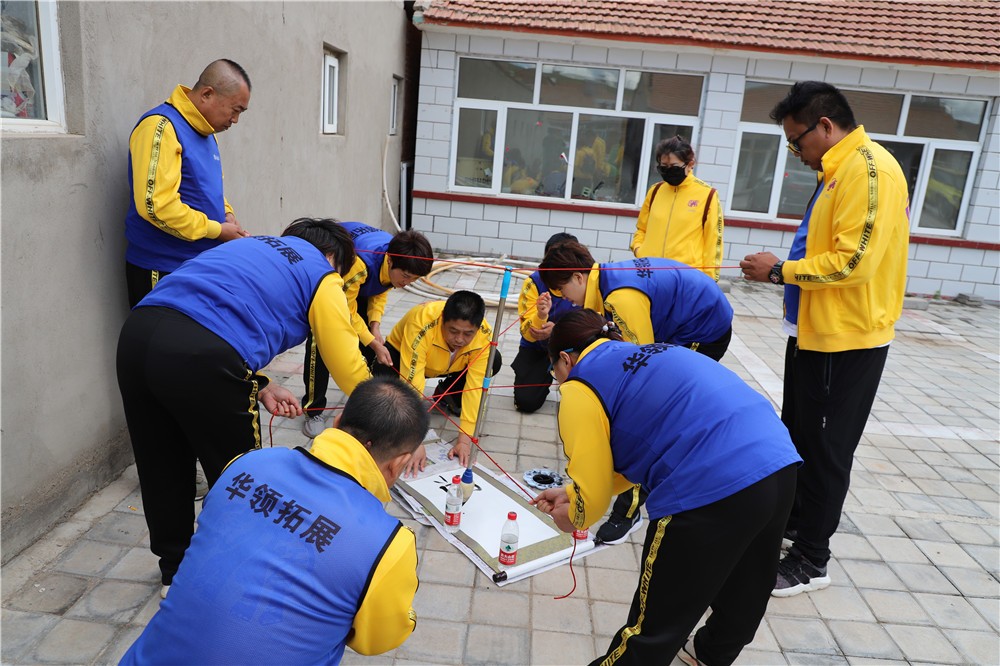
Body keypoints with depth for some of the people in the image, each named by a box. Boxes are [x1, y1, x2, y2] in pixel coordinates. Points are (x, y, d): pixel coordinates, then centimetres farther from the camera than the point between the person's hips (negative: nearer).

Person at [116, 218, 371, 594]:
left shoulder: (253, 245, 31)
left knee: (161, 470, 24)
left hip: (136, 333, 8)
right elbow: (348, 364, 14)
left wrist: (259, 386, 23)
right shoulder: (322, 276, 11)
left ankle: (175, 570, 44)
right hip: (202, 359, -7)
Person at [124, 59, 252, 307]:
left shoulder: (207, 133, 12)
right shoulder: (161, 126, -16)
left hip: (202, 266, 8)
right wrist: (218, 230, -17)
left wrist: (227, 214, 5)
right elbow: (156, 205, -26)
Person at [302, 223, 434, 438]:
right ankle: (313, 411, -7)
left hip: (361, 284, 7)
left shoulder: (399, 261, -23)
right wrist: (374, 343, -28)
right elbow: (347, 310, -30)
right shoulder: (360, 263, -44)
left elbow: (381, 291, -4)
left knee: (371, 342, 0)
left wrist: (375, 324, -19)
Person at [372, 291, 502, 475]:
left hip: (446, 365, 3)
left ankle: (447, 394, 6)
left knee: (493, 362, -22)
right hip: (401, 353, -3)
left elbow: (476, 386, -29)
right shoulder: (422, 324, -42)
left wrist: (465, 439, -35)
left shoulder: (484, 335, -31)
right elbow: (412, 384, -44)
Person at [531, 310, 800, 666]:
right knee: (742, 593, 33)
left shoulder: (580, 387, 1)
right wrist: (571, 493, 30)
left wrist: (573, 518, 26)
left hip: (713, 490, -9)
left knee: (654, 626, 11)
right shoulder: (645, 358, 25)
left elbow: (592, 497, 3)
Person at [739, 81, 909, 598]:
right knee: (797, 436, 20)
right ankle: (790, 521, 38)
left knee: (825, 450, 2)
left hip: (844, 341, -10)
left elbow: (854, 261, -25)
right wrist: (785, 270, 6)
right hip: (816, 332, 10)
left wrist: (780, 271, -16)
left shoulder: (869, 170, -18)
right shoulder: (839, 170, 13)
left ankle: (810, 561, 17)